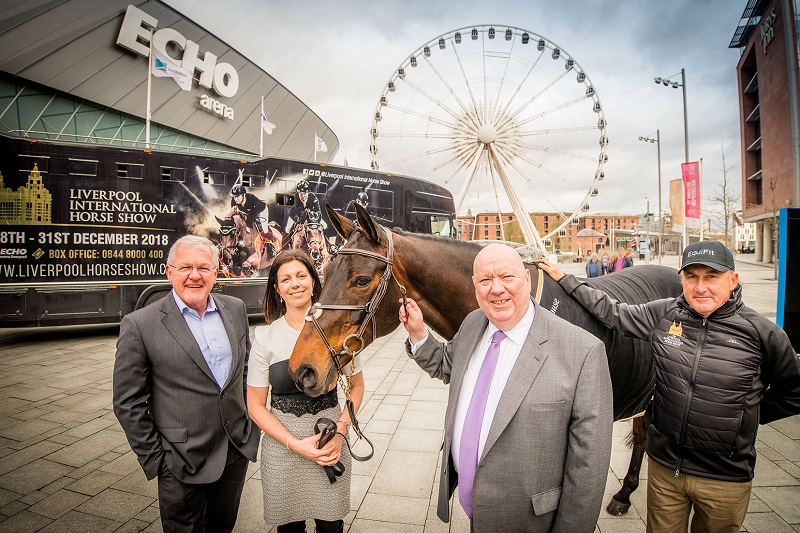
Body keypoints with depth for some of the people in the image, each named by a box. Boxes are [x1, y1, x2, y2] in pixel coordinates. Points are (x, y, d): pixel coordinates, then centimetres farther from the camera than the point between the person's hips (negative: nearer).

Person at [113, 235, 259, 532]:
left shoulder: (235, 309, 0)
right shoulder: (140, 325, -14)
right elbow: (128, 403, -9)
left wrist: (252, 425, 9)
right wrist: (155, 460, -8)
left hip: (237, 453, 4)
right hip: (181, 466, -4)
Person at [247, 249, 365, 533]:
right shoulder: (265, 336, -8)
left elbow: (356, 386, 3)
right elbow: (256, 405, -4)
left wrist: (340, 431, -11)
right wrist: (295, 444, -14)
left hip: (332, 443, 0)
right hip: (282, 443, 0)